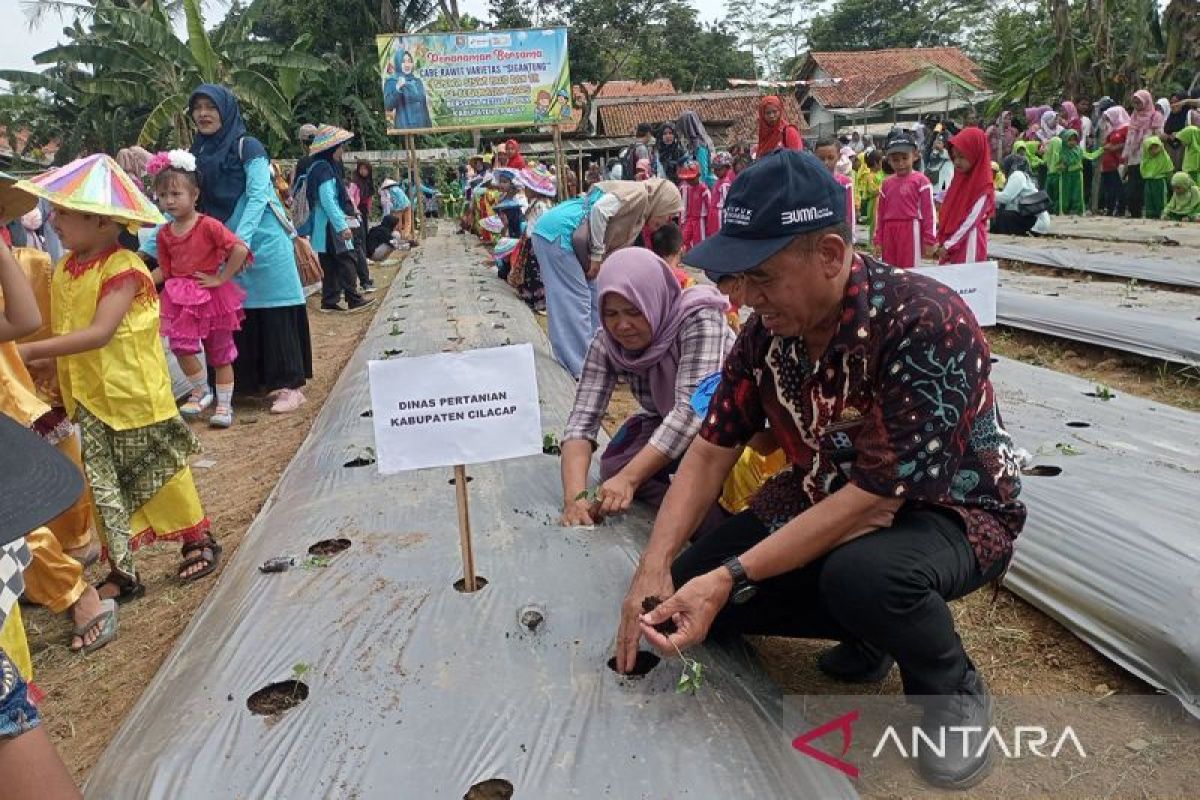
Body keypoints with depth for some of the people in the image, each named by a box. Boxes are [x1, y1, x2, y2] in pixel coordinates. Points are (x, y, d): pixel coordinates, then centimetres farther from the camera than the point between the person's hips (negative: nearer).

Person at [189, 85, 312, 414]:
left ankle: (288, 385, -1)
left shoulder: (247, 147, -4)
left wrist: (240, 239, -24)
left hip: (262, 242, -6)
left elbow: (257, 196, -12)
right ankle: (253, 382, 17)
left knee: (273, 311, -5)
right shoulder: (197, 153, 13)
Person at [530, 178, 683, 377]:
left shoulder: (639, 218, 20)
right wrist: (597, 254, -15)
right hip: (557, 232, -10)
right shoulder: (638, 192, -7)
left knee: (594, 297, 12)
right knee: (574, 300, -7)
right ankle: (582, 371, -3)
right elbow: (600, 209, -21)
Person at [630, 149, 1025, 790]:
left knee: (861, 574, -40)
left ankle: (953, 690, -4)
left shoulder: (926, 323, -31)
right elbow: (712, 450, -6)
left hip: (947, 510, -6)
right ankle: (871, 631, 13)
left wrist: (730, 578, -34)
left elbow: (877, 497, -32)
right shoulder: (767, 331, -11)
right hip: (827, 498, 6)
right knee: (687, 592, -7)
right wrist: (655, 566, -18)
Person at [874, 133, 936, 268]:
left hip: (911, 231, -5)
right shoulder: (886, 184, 11)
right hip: (889, 232, 5)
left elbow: (928, 212, -4)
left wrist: (929, 240, -7)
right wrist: (878, 240, 11)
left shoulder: (921, 181, -3)